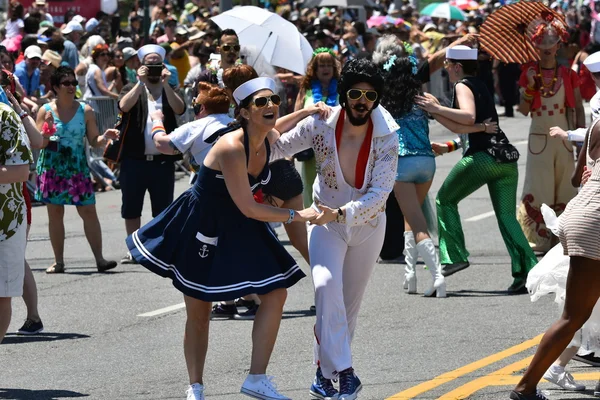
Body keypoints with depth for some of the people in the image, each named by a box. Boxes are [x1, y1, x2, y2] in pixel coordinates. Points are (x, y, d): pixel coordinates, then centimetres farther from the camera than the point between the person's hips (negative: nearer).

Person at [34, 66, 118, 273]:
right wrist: (46, 132, -21)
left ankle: (99, 258, -4)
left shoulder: (85, 111, 1)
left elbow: (93, 141, 4)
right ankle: (58, 261, 11)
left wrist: (105, 137, -16)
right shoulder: (46, 111, -1)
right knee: (55, 212, 4)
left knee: (89, 211, -5)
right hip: (52, 168, 0)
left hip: (78, 168, 0)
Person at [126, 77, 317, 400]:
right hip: (202, 230, -7)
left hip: (239, 230, 7)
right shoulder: (231, 147, -31)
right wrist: (297, 216, -22)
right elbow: (248, 209, -28)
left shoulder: (268, 140, -7)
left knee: (276, 293, -4)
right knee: (198, 312, 4)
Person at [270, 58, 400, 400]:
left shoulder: (387, 137, -19)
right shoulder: (320, 125, -17)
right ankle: (344, 372, -23)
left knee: (350, 302, 9)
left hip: (368, 223, 1)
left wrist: (341, 213, -37)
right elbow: (276, 148, -7)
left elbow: (379, 193, -25)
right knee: (327, 286, -23)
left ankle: (325, 371, 25)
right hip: (327, 220, -1)